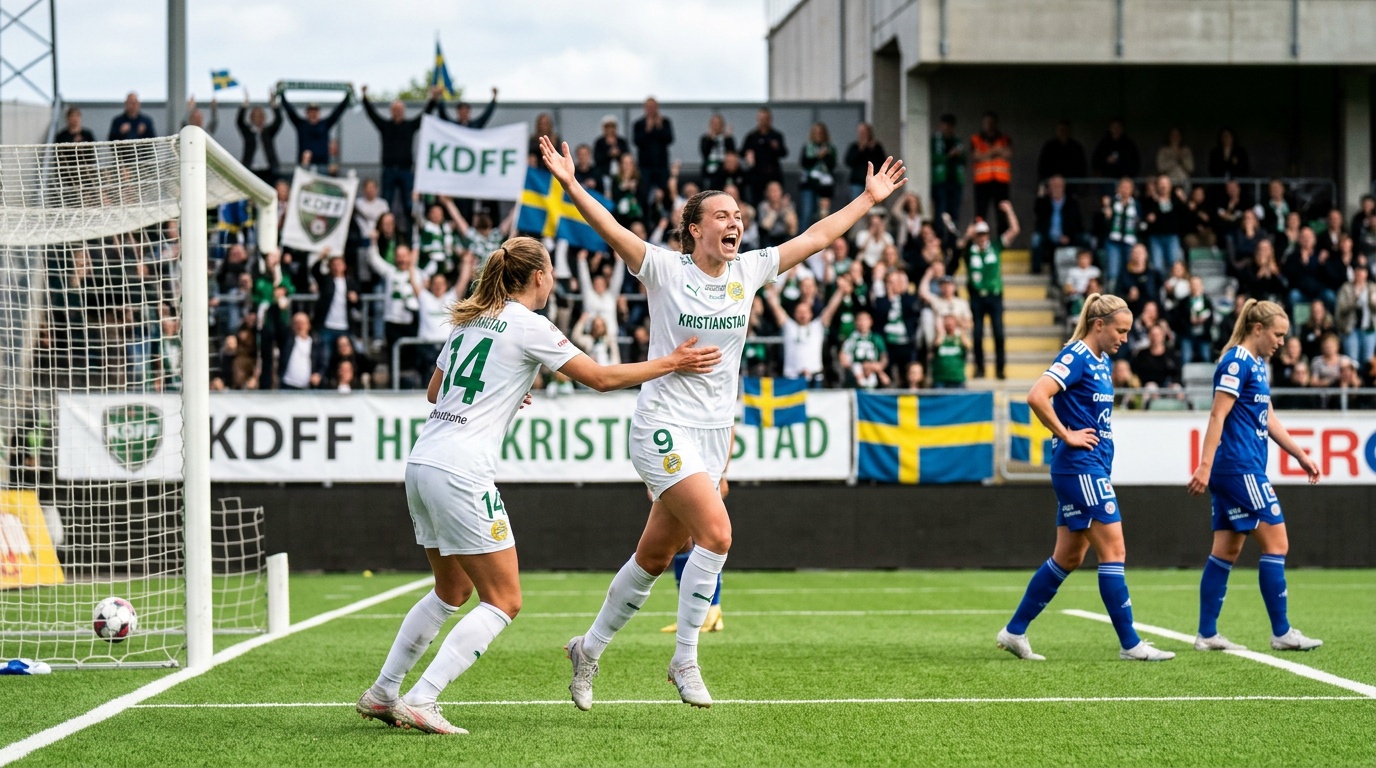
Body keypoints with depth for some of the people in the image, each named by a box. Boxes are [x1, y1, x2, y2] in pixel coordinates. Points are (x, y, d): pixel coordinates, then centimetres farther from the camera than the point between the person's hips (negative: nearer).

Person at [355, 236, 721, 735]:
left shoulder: (469, 320, 16)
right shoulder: (527, 325, -6)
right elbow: (601, 378, -5)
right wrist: (672, 363, 4)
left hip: (423, 463, 9)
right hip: (460, 474, -9)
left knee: (452, 591, 22)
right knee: (504, 601, -2)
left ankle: (381, 694, 24)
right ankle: (418, 702, -9)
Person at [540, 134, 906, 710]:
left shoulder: (748, 271, 7)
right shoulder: (665, 269, -7)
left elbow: (816, 237, 15)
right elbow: (611, 229, -20)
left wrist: (868, 200, 18)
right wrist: (570, 185, -33)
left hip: (714, 435, 6)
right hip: (665, 429, -6)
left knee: (654, 559, 10)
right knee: (716, 533, -22)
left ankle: (589, 649, 28)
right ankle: (685, 659, -9)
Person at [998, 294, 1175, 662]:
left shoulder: (1101, 361, 14)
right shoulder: (1076, 356, -14)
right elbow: (1036, 396, -26)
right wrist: (1066, 435, -19)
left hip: (1092, 468, 10)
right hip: (1079, 467, -10)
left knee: (1068, 557, 12)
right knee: (1113, 549, -8)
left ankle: (1015, 631, 18)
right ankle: (1130, 643, -4)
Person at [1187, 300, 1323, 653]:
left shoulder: (1257, 365, 17)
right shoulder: (1236, 362, -12)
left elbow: (1269, 419, 24)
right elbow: (1217, 415, -19)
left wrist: (1301, 456, 24)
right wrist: (1205, 466, -24)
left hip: (1238, 472, 10)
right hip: (1239, 468, -10)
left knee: (1227, 550, 8)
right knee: (1276, 543, -6)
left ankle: (1207, 635, 9)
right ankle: (1281, 633, -1)